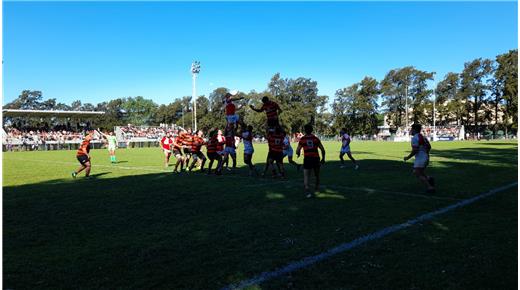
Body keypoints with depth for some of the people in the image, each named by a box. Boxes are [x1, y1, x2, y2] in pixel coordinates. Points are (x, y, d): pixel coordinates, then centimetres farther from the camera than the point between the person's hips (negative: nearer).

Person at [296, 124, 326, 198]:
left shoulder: (302, 139, 4)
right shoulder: (316, 138, 9)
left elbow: (297, 151, 2)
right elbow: (322, 149, 7)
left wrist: (298, 154, 25)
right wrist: (323, 159, 19)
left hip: (307, 158, -2)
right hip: (316, 158, 3)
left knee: (306, 176, -5)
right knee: (317, 175, 24)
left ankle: (307, 190, -25)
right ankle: (317, 188, 42)